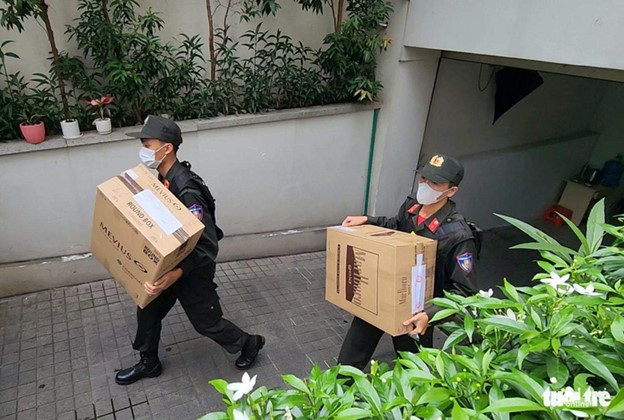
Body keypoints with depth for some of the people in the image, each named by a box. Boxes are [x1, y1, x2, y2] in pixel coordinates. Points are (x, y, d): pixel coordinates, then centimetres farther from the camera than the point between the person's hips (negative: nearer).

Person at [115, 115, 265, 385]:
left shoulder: (186, 190, -31)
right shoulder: (164, 178, -1)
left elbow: (207, 247, -33)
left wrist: (176, 273, -44)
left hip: (192, 270, -8)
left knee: (206, 322, 10)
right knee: (148, 310, 17)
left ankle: (249, 344, 34)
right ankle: (148, 363, 39)